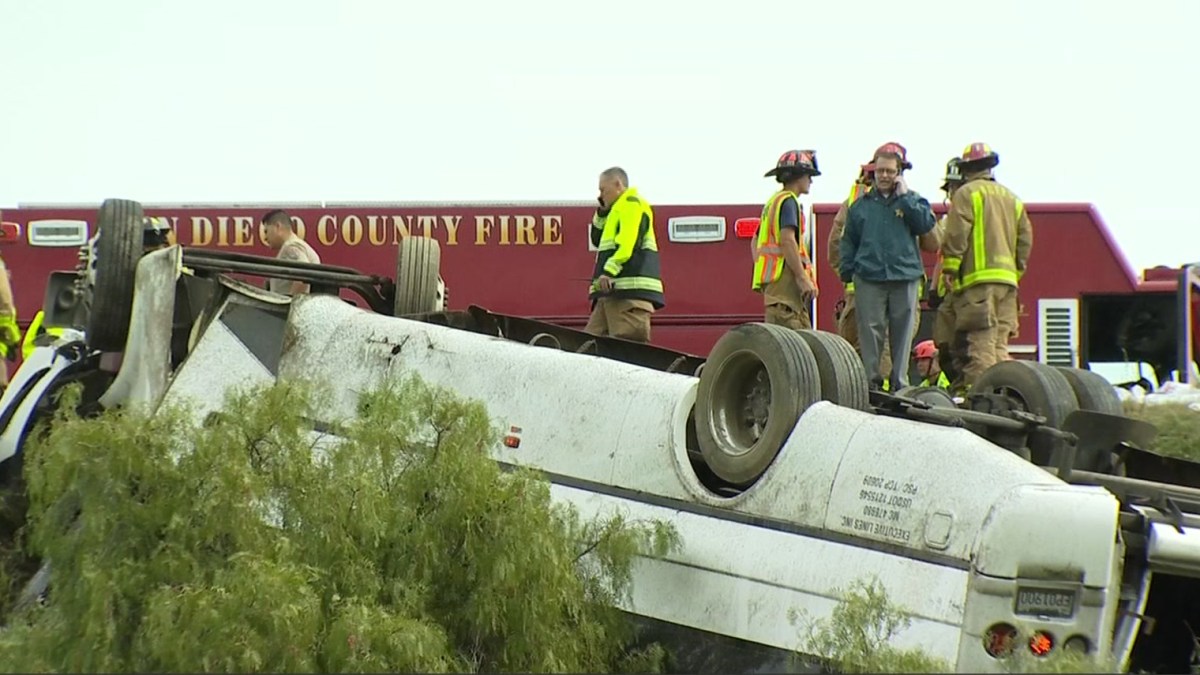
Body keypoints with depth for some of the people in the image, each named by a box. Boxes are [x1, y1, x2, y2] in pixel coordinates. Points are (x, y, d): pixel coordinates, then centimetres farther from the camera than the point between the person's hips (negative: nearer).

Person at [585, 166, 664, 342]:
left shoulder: (631, 203, -3)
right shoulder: (618, 209, 29)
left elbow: (627, 241, -19)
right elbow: (598, 240, 35)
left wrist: (609, 270, -27)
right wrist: (602, 213, 23)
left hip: (630, 289, -11)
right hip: (614, 291, 11)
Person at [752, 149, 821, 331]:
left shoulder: (773, 201, 22)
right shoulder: (788, 201, -9)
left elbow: (755, 242, 26)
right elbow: (787, 240, -21)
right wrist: (803, 278, -21)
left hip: (773, 280, 10)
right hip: (785, 277, -10)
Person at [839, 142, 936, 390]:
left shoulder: (912, 201, 11)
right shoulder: (862, 205, 13)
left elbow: (926, 224, -8)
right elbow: (849, 240, 16)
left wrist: (904, 197, -6)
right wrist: (847, 271, 5)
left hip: (905, 277, 0)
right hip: (869, 279, 0)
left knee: (902, 332, 2)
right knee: (870, 332, -4)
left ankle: (900, 382, 7)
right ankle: (871, 380, -1)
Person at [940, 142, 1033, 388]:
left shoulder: (966, 194, 0)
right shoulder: (1012, 198, 20)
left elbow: (957, 234, -9)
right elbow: (1025, 238, 18)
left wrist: (950, 267, -6)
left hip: (979, 277, -6)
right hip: (1008, 279, 6)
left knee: (981, 342, -12)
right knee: (1000, 344, 9)